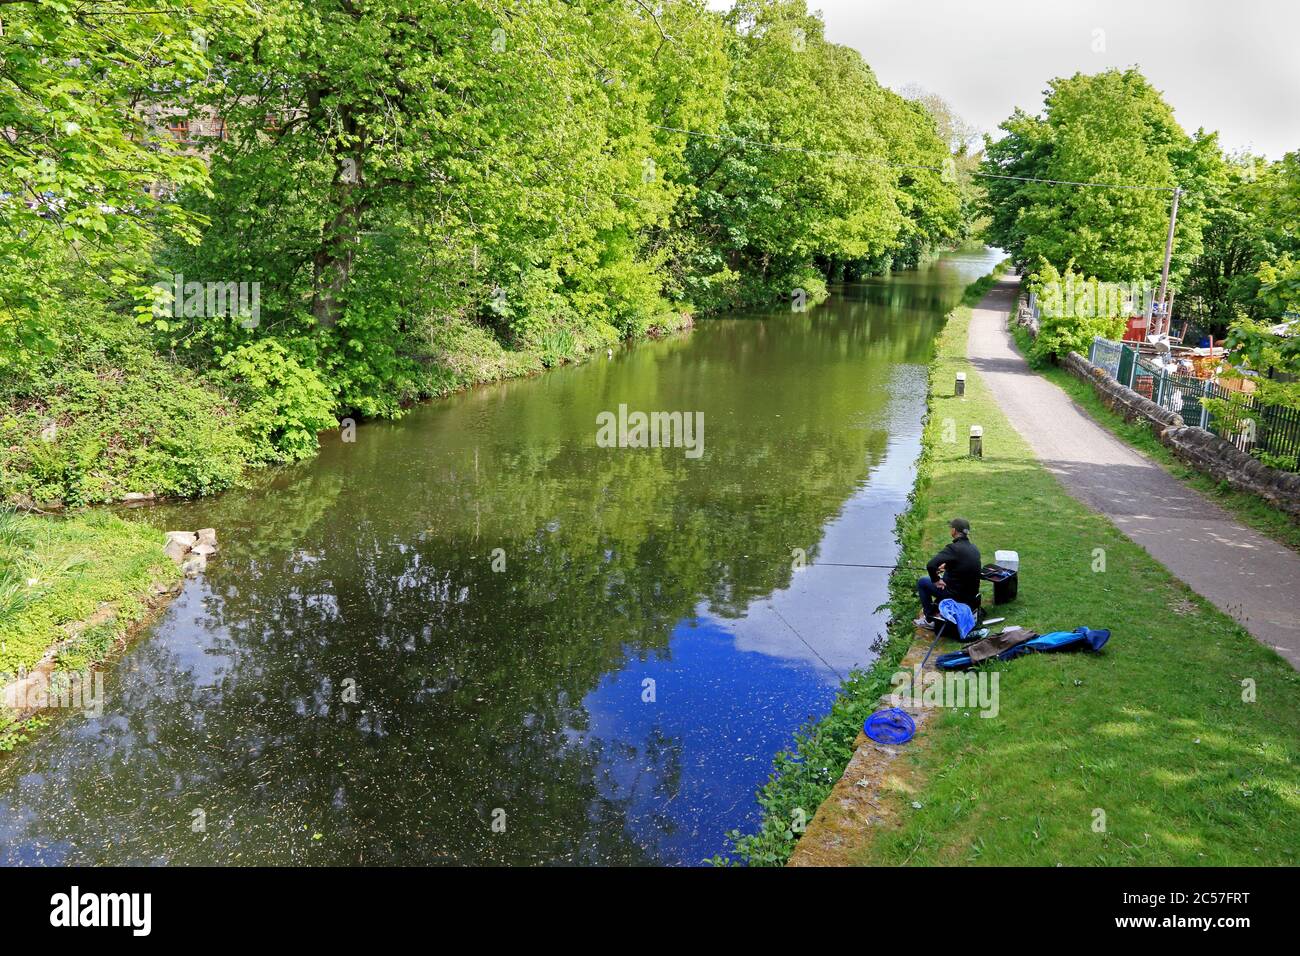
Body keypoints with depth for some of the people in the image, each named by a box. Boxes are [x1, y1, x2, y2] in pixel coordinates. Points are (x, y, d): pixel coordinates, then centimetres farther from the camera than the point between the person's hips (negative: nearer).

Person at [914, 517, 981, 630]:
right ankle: (934, 610, 38)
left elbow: (930, 565, -30)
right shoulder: (974, 549, 1)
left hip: (956, 595, -7)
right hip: (972, 595, 8)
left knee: (922, 583, 12)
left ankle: (929, 620, 19)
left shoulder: (954, 548, -23)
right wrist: (946, 565, 19)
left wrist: (935, 580, -13)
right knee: (943, 577, 33)